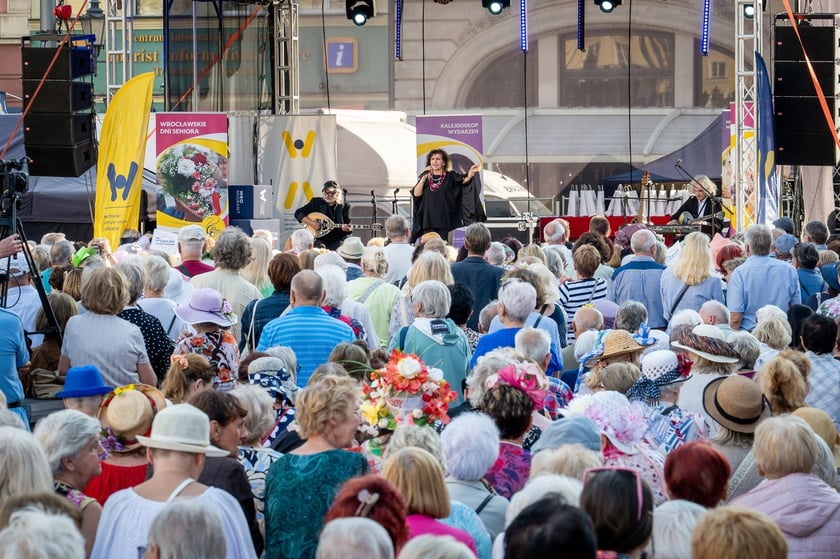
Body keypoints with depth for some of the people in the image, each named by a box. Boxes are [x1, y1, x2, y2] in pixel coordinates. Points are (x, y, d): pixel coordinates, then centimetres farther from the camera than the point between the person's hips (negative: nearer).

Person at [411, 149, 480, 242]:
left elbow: (464, 180, -13)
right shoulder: (426, 178, 13)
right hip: (428, 220, 2)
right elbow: (416, 193, 1)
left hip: (445, 221, -2)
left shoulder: (451, 177, 6)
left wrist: (471, 173, -35)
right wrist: (424, 177, -7)